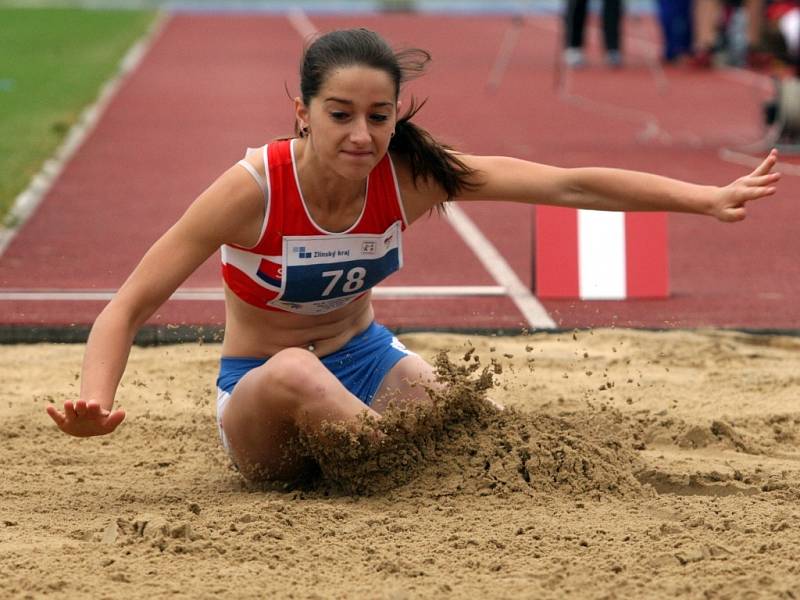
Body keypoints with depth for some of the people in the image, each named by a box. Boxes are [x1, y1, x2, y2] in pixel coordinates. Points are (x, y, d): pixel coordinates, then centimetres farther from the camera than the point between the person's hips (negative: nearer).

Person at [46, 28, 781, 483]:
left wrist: (708, 198, -23)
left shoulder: (409, 175, -15)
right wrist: (96, 403, -44)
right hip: (261, 397, -3)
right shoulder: (254, 190, -25)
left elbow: (571, 185, -17)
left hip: (363, 362, 3)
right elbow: (129, 307, -25)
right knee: (292, 372, -39)